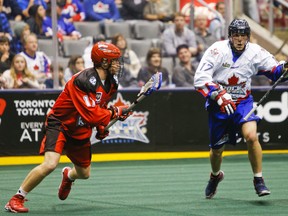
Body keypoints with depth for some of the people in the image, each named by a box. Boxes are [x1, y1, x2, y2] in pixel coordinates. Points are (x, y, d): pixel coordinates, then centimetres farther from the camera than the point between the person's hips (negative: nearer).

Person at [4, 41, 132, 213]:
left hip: (81, 131, 8)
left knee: (84, 173, 16)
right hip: (60, 125, -8)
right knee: (50, 164, -29)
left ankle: (68, 176, 56)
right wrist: (115, 112, -25)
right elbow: (90, 114, -32)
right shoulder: (83, 81, -29)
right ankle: (16, 199, -15)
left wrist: (101, 126, 6)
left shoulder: (111, 83, 0)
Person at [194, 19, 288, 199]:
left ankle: (259, 179, -10)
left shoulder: (255, 52, -9)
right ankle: (215, 176, 45)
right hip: (218, 105, 0)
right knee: (217, 149, 11)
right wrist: (219, 95, -33)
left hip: (243, 102, 1)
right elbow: (200, 78, -22)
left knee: (251, 136, -26)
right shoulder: (218, 50, -17)